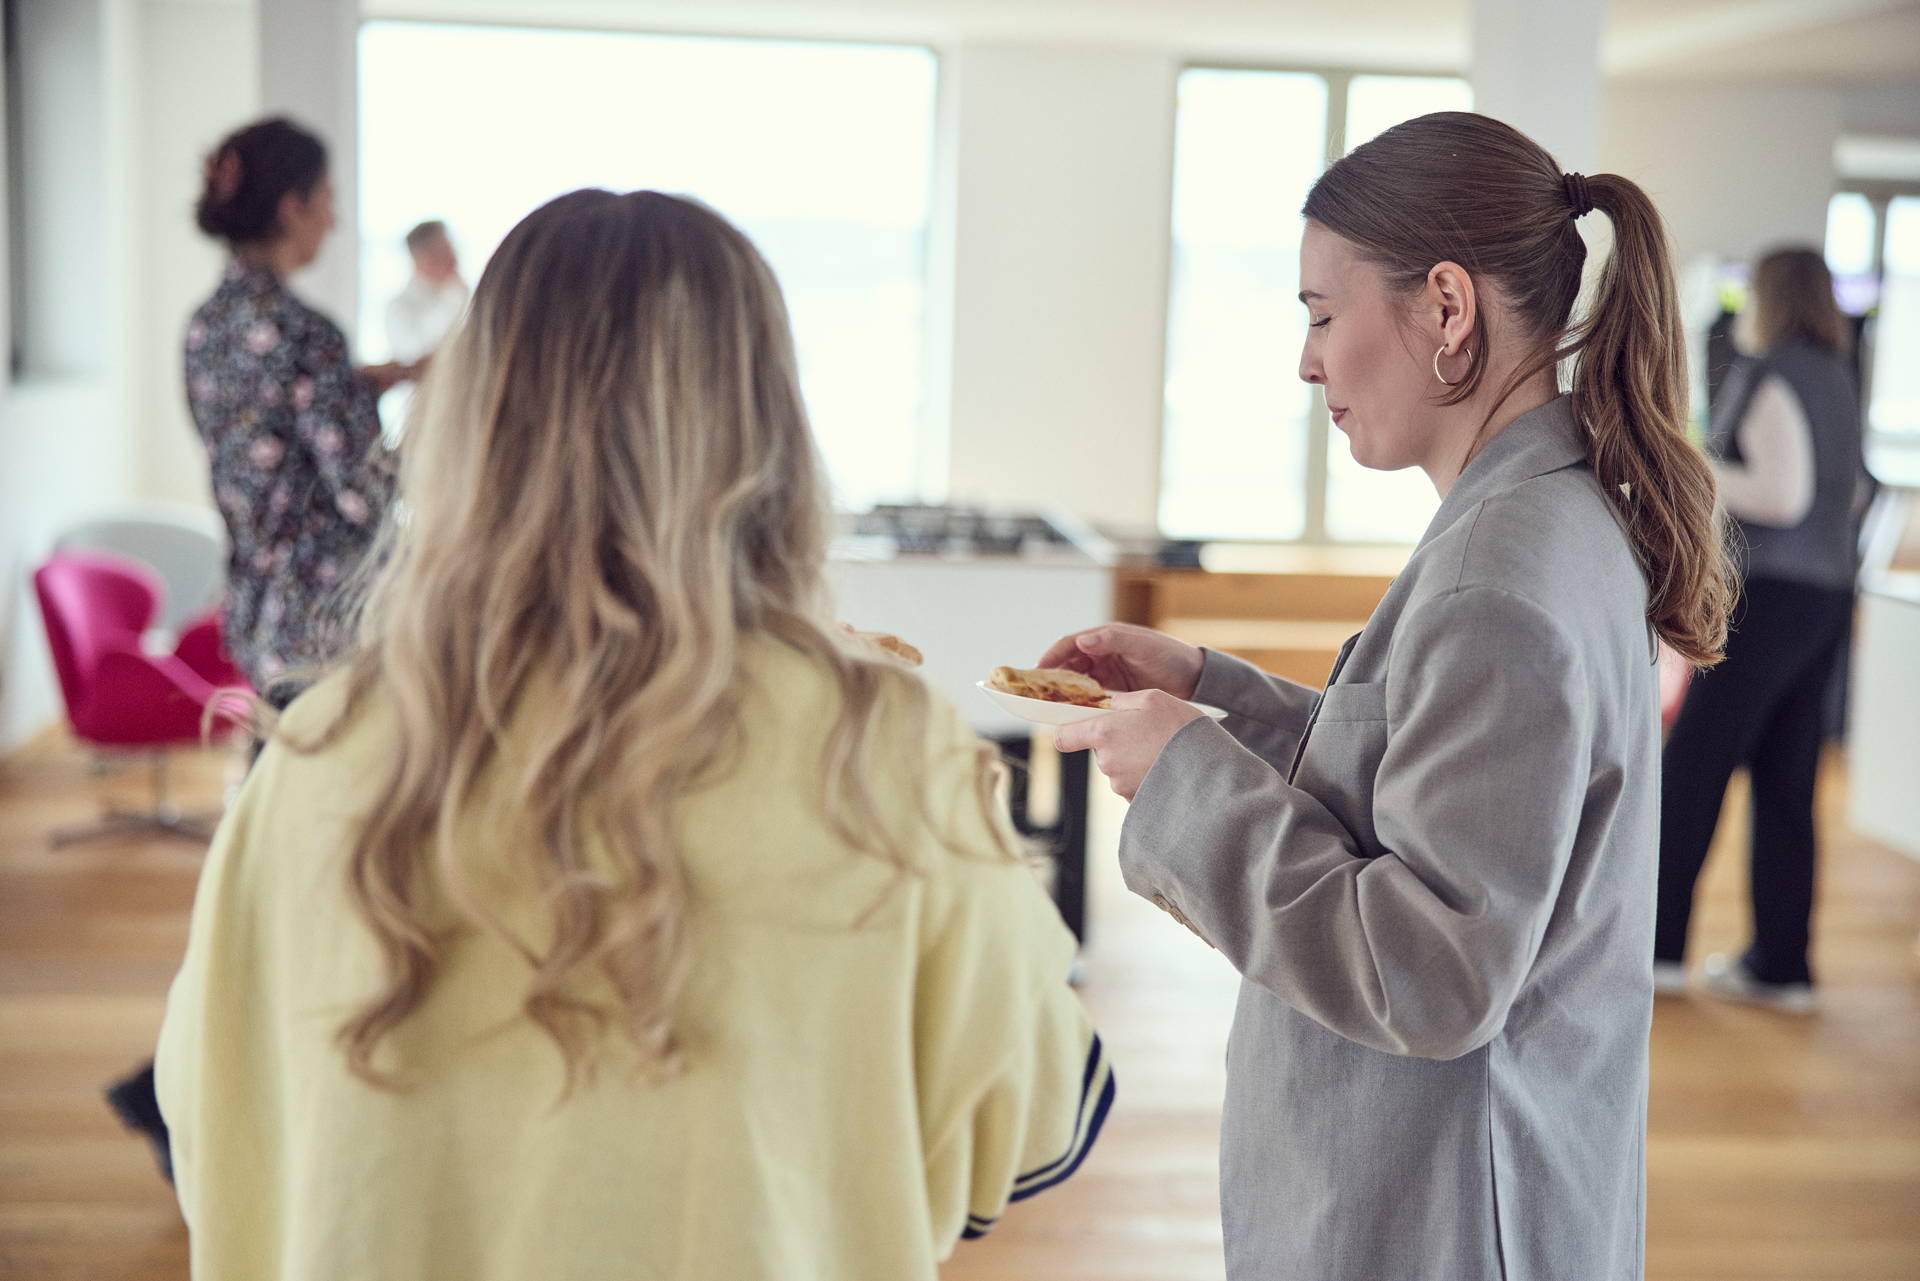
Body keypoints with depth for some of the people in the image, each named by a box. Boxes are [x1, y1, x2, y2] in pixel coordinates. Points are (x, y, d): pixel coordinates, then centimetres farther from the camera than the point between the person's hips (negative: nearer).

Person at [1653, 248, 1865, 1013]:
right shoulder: (1836, 381, 16)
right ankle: (1782, 965, 11)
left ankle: (1658, 944, 4)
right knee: (1785, 783, 9)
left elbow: (1784, 498, -18)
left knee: (1693, 767, -1)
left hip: (1770, 596, -8)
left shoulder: (1767, 375, -10)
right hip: (1829, 597, 8)